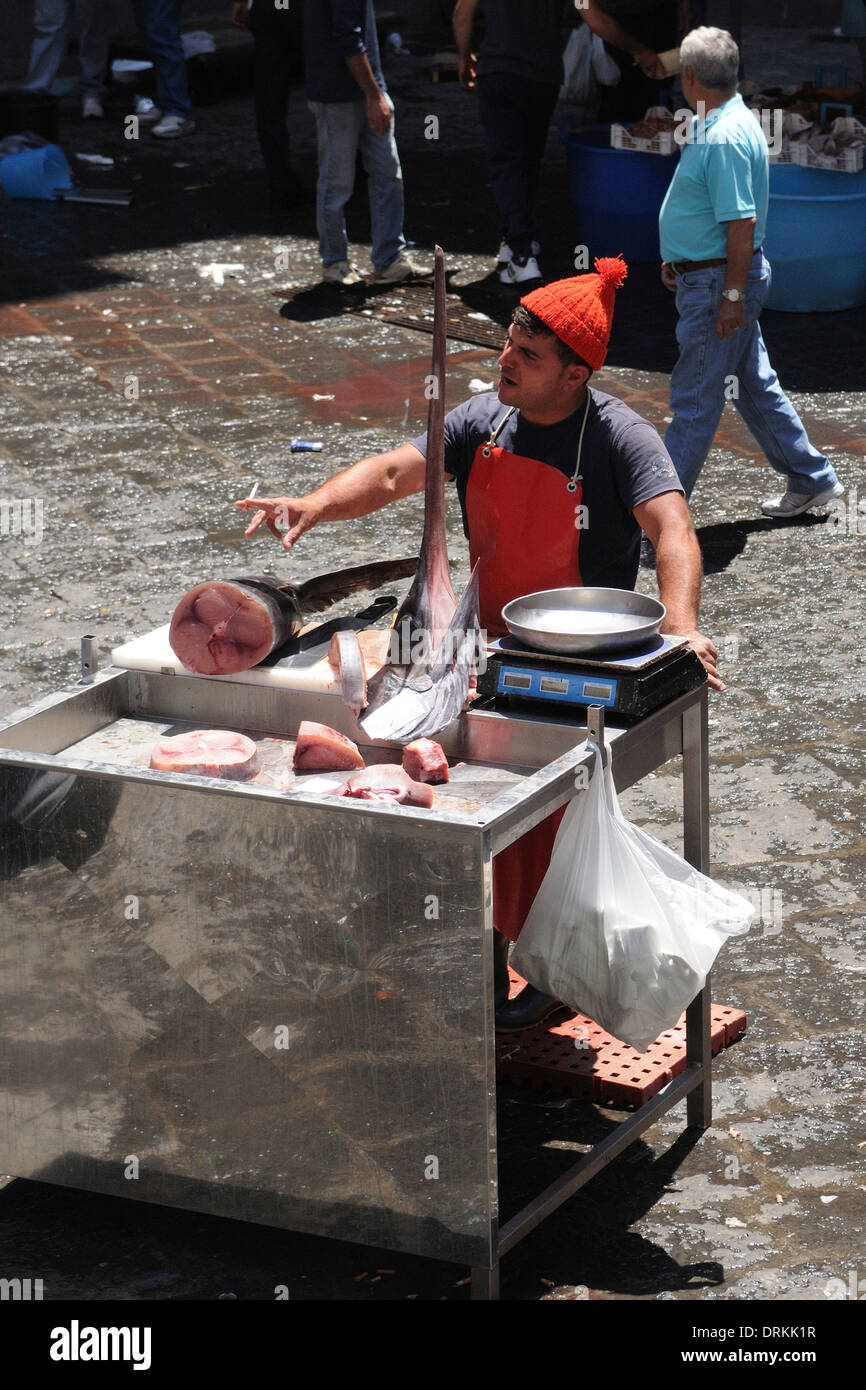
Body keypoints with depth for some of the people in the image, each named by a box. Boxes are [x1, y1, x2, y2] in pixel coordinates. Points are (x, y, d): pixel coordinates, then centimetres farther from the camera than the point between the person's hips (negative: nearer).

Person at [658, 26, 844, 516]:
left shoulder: (726, 137, -23)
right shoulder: (712, 125, 10)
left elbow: (743, 223, -25)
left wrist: (733, 296, -23)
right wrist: (679, 260, 28)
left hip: (718, 283, -10)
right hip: (707, 275, 10)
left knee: (695, 402, -2)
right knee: (755, 385, 17)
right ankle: (812, 480, 26)